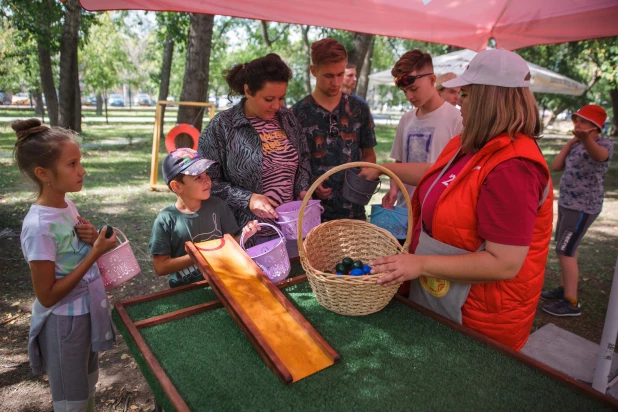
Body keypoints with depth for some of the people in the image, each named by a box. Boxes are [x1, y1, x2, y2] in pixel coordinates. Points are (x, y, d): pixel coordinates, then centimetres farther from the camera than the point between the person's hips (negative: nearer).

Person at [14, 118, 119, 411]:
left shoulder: (68, 206, -3)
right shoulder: (39, 226, -26)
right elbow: (47, 296, -23)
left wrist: (92, 240, -11)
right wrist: (96, 252, -25)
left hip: (87, 312, 7)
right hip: (64, 323, -7)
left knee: (88, 385, 26)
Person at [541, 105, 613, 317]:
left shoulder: (605, 143, -14)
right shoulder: (577, 146, 11)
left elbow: (599, 155, -39)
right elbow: (555, 166, 5)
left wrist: (586, 139, -61)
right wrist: (570, 142, 1)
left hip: (582, 207, -9)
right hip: (567, 203, 9)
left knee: (564, 251, -10)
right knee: (567, 249, 16)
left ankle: (571, 302, -3)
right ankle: (565, 288, 28)